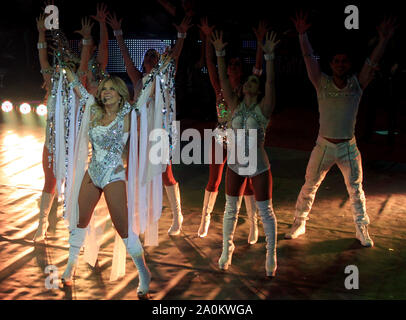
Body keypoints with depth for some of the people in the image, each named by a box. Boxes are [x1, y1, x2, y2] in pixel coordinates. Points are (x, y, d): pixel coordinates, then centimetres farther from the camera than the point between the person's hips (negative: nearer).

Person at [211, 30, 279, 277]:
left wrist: (269, 56, -30)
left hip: (258, 166, -4)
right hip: (235, 165, 4)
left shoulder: (264, 107, -7)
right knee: (231, 210, 14)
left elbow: (271, 83, -21)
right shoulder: (235, 105, 2)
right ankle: (227, 250, 30)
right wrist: (220, 53, -11)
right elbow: (223, 80, -3)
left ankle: (271, 255, 17)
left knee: (265, 211, 4)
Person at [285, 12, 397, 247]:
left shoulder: (357, 85, -3)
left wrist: (384, 40, -28)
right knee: (310, 186, 8)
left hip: (348, 147, 0)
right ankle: (299, 224, 23)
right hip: (324, 145, 0)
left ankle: (362, 229, 23)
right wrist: (303, 35, -28)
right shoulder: (323, 84, -4)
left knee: (356, 189, 9)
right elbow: (309, 59, -15)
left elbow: (373, 63, -15)